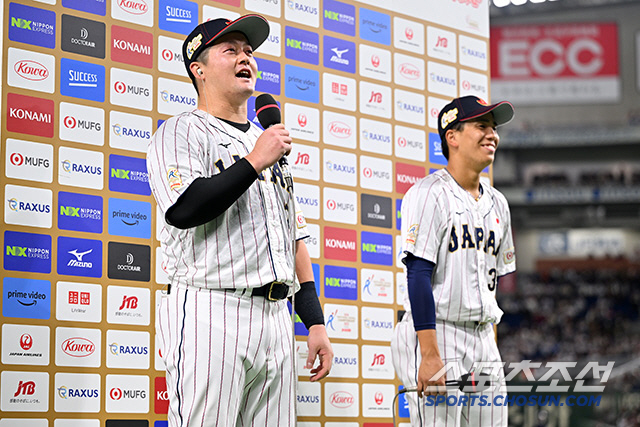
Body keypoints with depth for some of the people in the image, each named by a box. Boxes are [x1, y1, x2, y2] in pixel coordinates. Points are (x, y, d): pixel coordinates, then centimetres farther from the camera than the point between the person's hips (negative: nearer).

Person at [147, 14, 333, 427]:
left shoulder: (270, 146, 24)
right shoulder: (183, 132, 2)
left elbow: (296, 237, 22)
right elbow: (184, 209, -17)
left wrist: (316, 323, 14)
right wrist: (254, 162, -11)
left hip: (276, 316, 7)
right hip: (210, 313, -7)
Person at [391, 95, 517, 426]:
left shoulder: (497, 203, 15)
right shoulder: (428, 194, -8)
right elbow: (419, 275, -15)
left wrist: (485, 342, 14)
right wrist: (430, 355, -22)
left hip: (483, 340, 7)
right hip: (438, 334, -7)